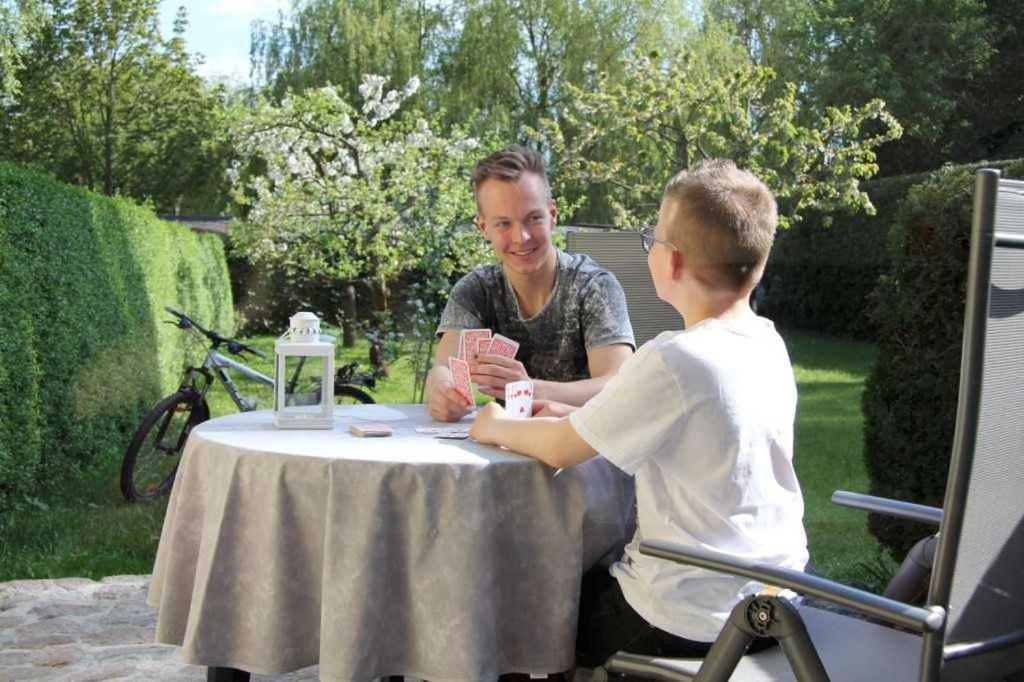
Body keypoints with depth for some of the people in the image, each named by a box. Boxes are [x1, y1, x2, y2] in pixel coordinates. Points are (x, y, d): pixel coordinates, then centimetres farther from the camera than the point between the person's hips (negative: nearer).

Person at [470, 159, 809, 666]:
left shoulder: (672, 361, -26)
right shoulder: (769, 343, -1)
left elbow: (560, 450, -15)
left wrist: (495, 428, 4)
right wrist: (570, 416, 9)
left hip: (695, 621, -8)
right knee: (592, 569, 30)